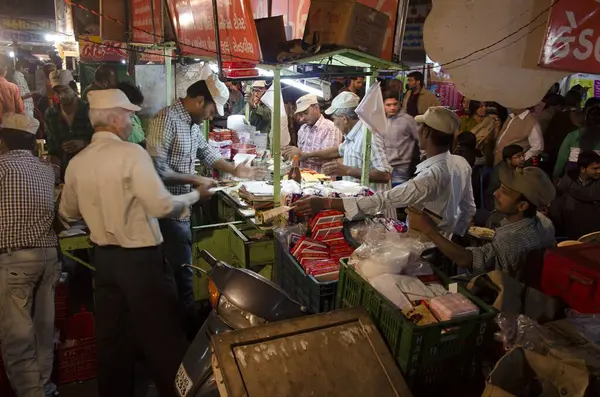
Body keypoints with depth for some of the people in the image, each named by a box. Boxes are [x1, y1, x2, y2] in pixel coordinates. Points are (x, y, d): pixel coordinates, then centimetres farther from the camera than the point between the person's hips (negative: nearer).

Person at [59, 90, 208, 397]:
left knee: (112, 335, 19)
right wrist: (196, 194, -5)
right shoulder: (130, 153, -17)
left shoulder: (76, 163, 2)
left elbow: (68, 214, 15)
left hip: (103, 256, 7)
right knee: (161, 335, 7)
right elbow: (162, 206, -20)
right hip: (140, 257, -6)